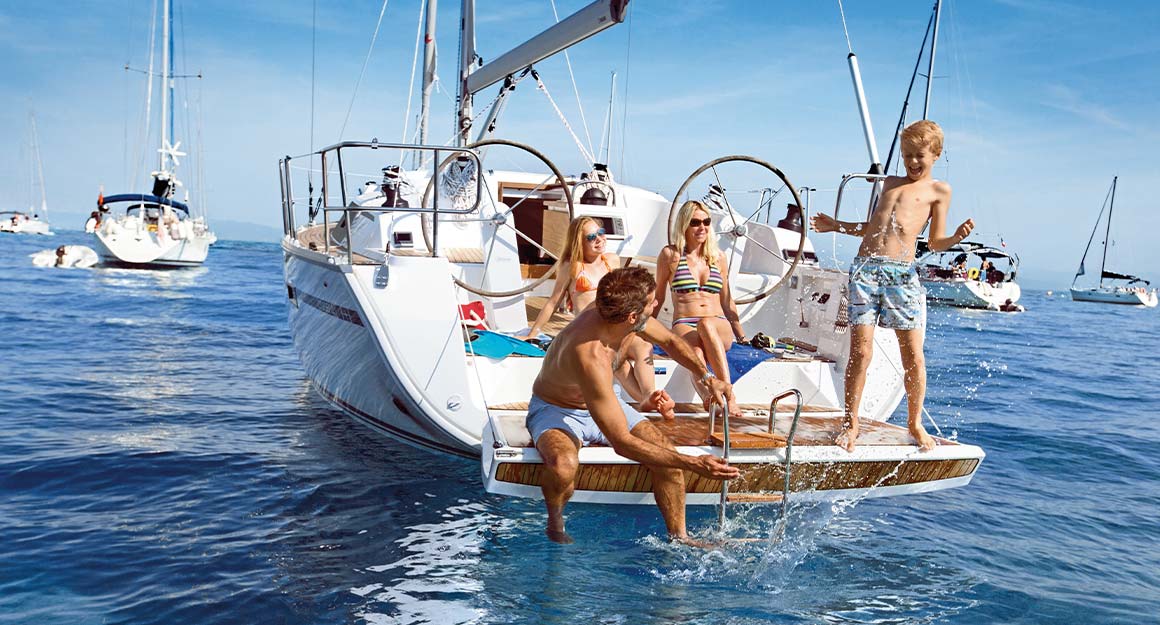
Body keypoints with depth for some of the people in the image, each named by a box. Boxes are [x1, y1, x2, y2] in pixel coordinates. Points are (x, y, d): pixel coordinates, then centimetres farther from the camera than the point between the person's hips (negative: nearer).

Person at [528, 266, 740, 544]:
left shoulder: (615, 312, -18)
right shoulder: (591, 358, -41)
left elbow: (669, 340, 6)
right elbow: (622, 443, -39)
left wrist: (706, 377, -9)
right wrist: (694, 464, -38)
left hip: (603, 404, 7)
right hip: (555, 410, -7)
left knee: (667, 452, -14)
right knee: (564, 467, -39)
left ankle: (679, 537, 1)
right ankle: (555, 522, -7)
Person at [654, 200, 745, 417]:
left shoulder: (718, 258, 18)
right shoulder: (670, 255, 9)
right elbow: (658, 297, 16)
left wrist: (742, 337, 22)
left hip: (720, 328, 2)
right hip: (684, 326, -2)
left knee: (706, 325, -38)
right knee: (695, 350, -39)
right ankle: (710, 401, -64)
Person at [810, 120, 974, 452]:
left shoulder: (938, 190, 12)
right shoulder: (890, 182, 25)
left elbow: (935, 243, 8)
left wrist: (957, 237, -12)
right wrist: (837, 225, 21)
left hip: (902, 272, -2)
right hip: (865, 268, 3)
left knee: (913, 354, -2)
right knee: (860, 351, -3)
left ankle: (915, 422, 16)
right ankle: (851, 422, 6)